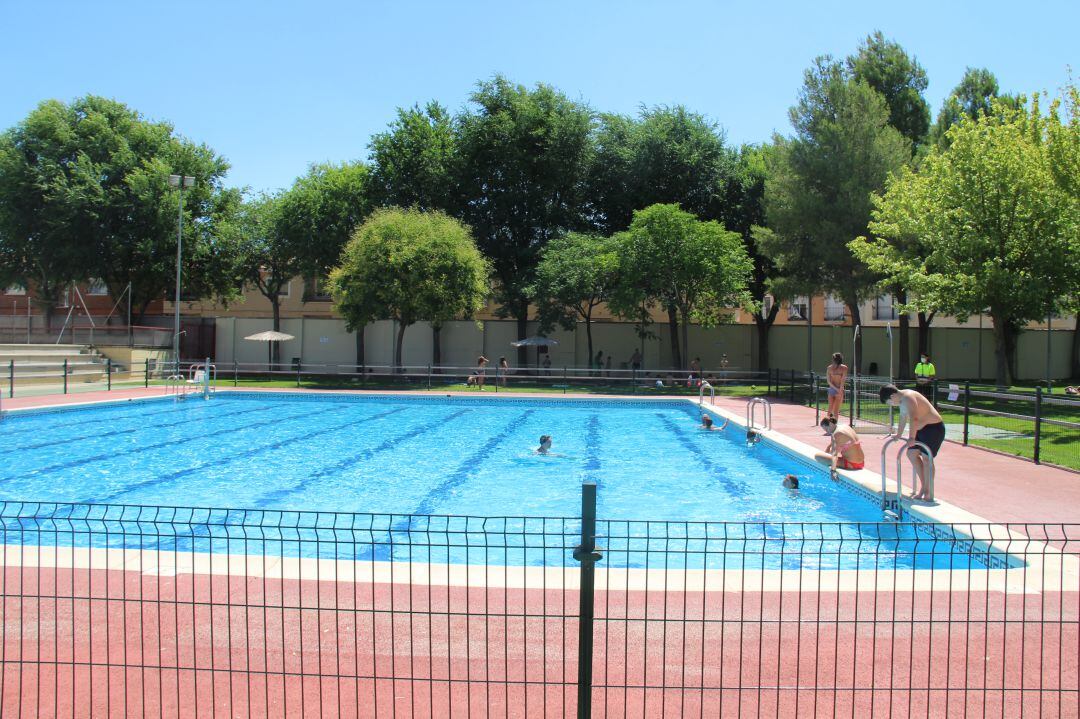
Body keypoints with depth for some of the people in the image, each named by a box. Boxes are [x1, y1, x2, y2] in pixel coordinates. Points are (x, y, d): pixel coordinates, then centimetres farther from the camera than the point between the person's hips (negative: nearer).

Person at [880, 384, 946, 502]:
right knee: (912, 454, 11)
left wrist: (912, 438, -41)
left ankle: (929, 494, -10)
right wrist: (899, 435, 33)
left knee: (926, 458, -13)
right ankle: (923, 487, 18)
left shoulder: (908, 398, -23)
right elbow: (903, 418, 24)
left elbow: (914, 419, -35)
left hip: (934, 427, -11)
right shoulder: (902, 400, 9)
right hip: (922, 428, 11)